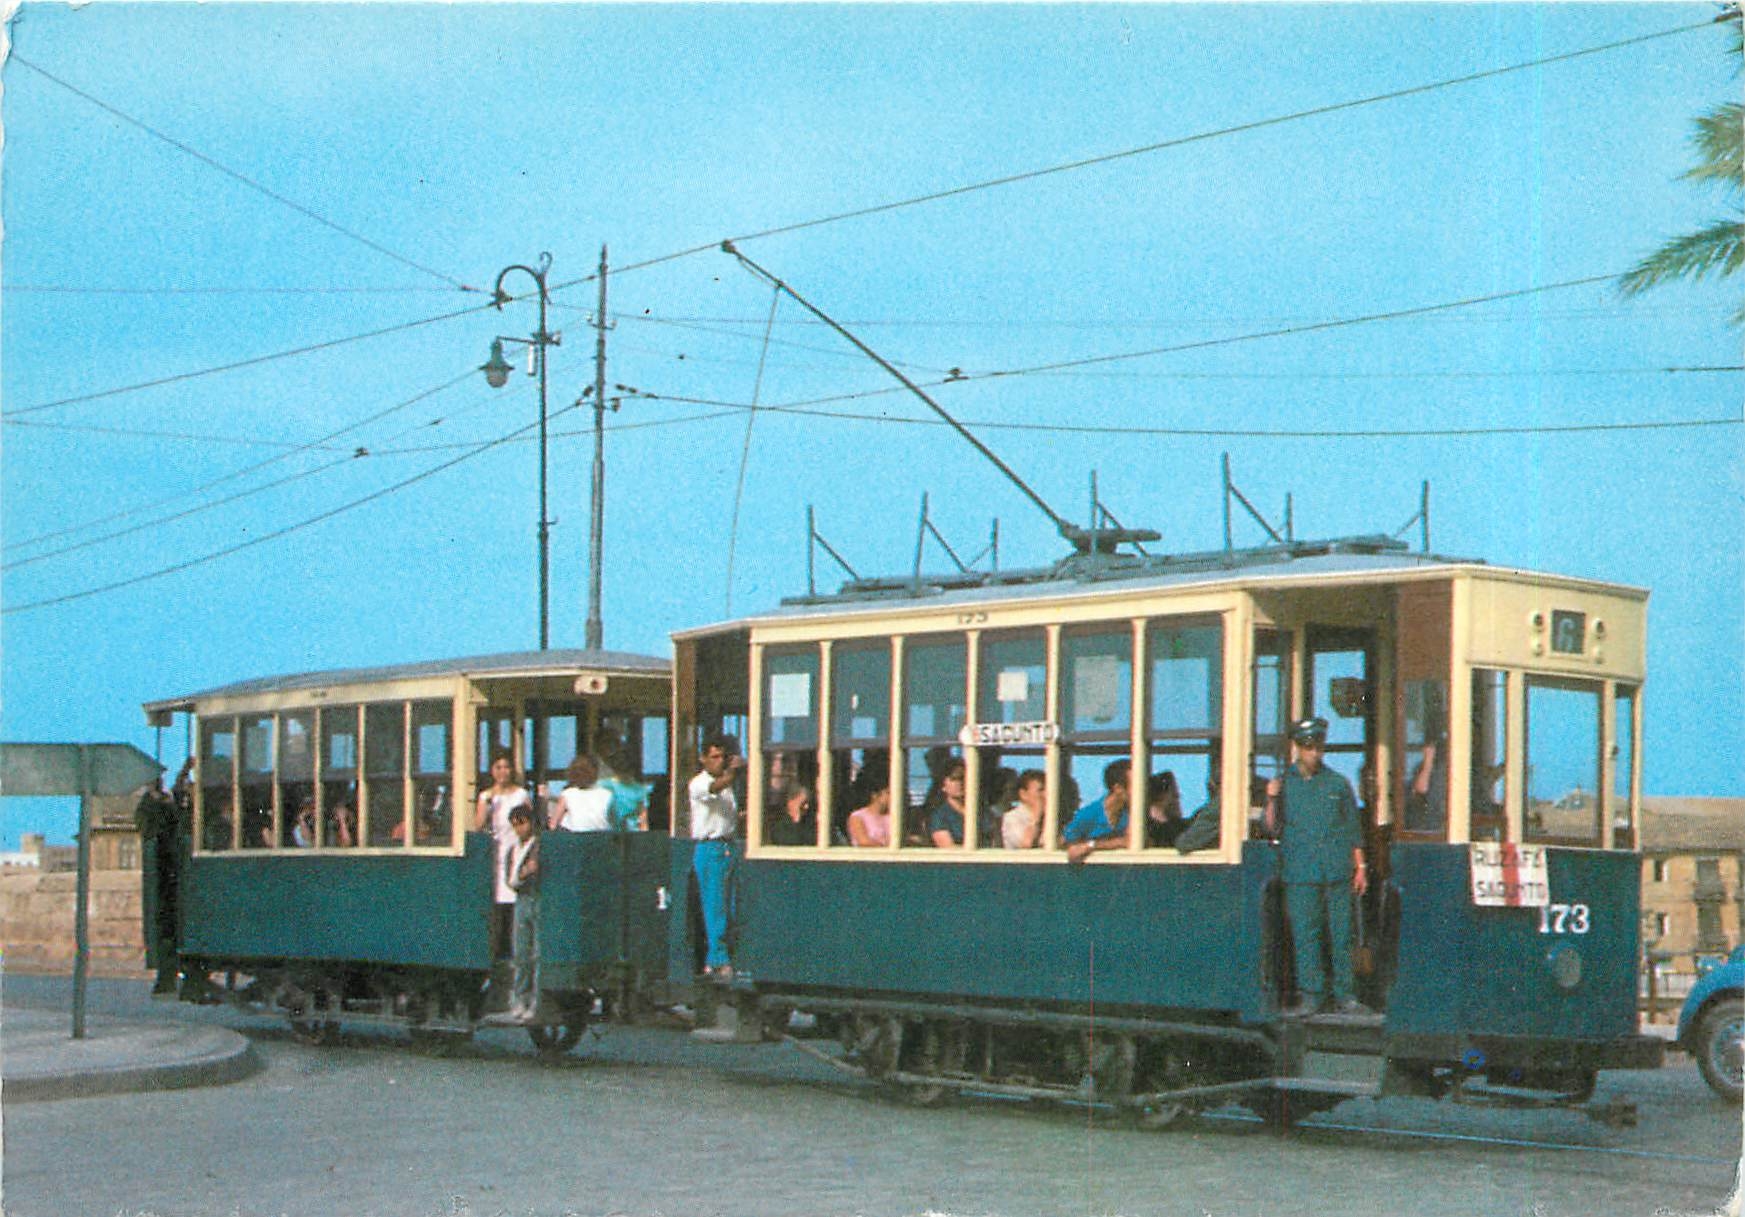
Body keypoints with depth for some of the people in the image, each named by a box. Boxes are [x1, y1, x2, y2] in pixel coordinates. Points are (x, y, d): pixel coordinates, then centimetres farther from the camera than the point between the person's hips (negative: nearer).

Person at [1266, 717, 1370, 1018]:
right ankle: (1310, 995, 2)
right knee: (1304, 935, -3)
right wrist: (1272, 800, -13)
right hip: (1300, 875, -1)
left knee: (1341, 934, 1)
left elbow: (1354, 829, 15)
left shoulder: (1338, 783, 11)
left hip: (1338, 873, 1)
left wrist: (1359, 868, 11)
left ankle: (1344, 996, 7)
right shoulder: (1283, 784, 9)